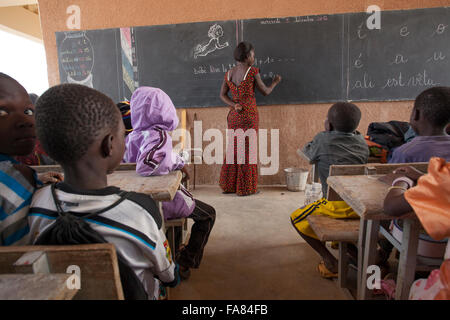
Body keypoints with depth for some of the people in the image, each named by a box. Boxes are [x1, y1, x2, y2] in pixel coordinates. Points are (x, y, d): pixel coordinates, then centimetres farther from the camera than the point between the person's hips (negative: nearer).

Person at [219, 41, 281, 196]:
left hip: (234, 115, 6)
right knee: (247, 150, 2)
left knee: (233, 148, 13)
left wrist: (234, 105, -4)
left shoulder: (229, 73, 8)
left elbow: (222, 94, 6)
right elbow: (265, 92, 0)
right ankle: (245, 187, 11)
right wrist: (275, 82, 17)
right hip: (249, 115, -6)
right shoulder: (252, 71, -8)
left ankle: (229, 185, 20)